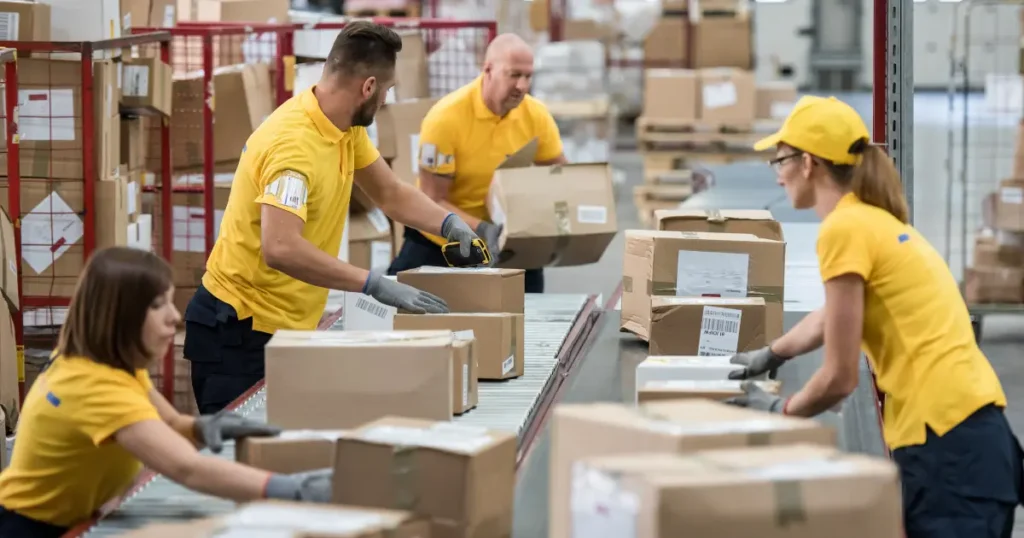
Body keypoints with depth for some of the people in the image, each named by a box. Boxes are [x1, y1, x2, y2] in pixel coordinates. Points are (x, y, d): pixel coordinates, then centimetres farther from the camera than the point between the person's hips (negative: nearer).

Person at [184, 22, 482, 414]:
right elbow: (281, 249, -37)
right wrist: (377, 285, -37)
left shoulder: (347, 128, 3)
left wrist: (449, 224, -4)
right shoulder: (294, 142, -26)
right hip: (240, 328, -9)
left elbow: (390, 194, 15)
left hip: (287, 325, 9)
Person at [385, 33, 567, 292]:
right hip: (439, 243, -3)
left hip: (507, 246, 3)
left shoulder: (536, 115, -9)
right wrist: (482, 230, -34)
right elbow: (433, 200, -19)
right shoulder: (446, 117, -21)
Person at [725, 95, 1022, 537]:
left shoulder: (845, 229, -10)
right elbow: (836, 315, 39)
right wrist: (770, 356, 51)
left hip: (948, 440, -9)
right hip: (973, 430, 9)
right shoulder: (874, 218, 18)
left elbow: (840, 377, -9)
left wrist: (779, 411, 9)